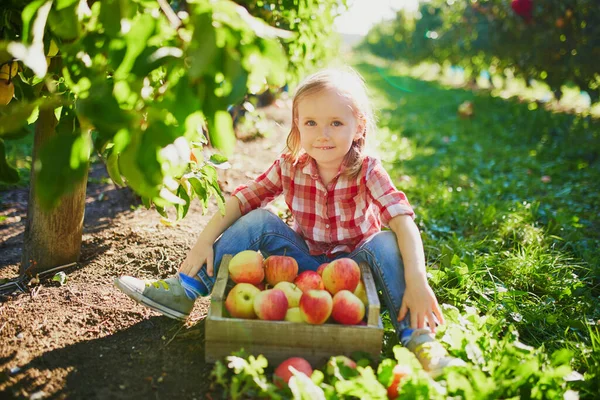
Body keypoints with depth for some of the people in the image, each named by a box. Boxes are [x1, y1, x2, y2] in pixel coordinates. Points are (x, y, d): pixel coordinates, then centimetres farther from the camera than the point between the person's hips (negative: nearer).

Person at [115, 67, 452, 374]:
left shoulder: (368, 172, -18)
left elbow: (403, 220, -29)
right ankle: (185, 290, -11)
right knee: (260, 221, -16)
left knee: (385, 242, -31)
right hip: (305, 261, 2)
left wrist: (417, 281, -43)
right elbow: (243, 199, -7)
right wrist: (205, 241, -20)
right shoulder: (289, 167, -10)